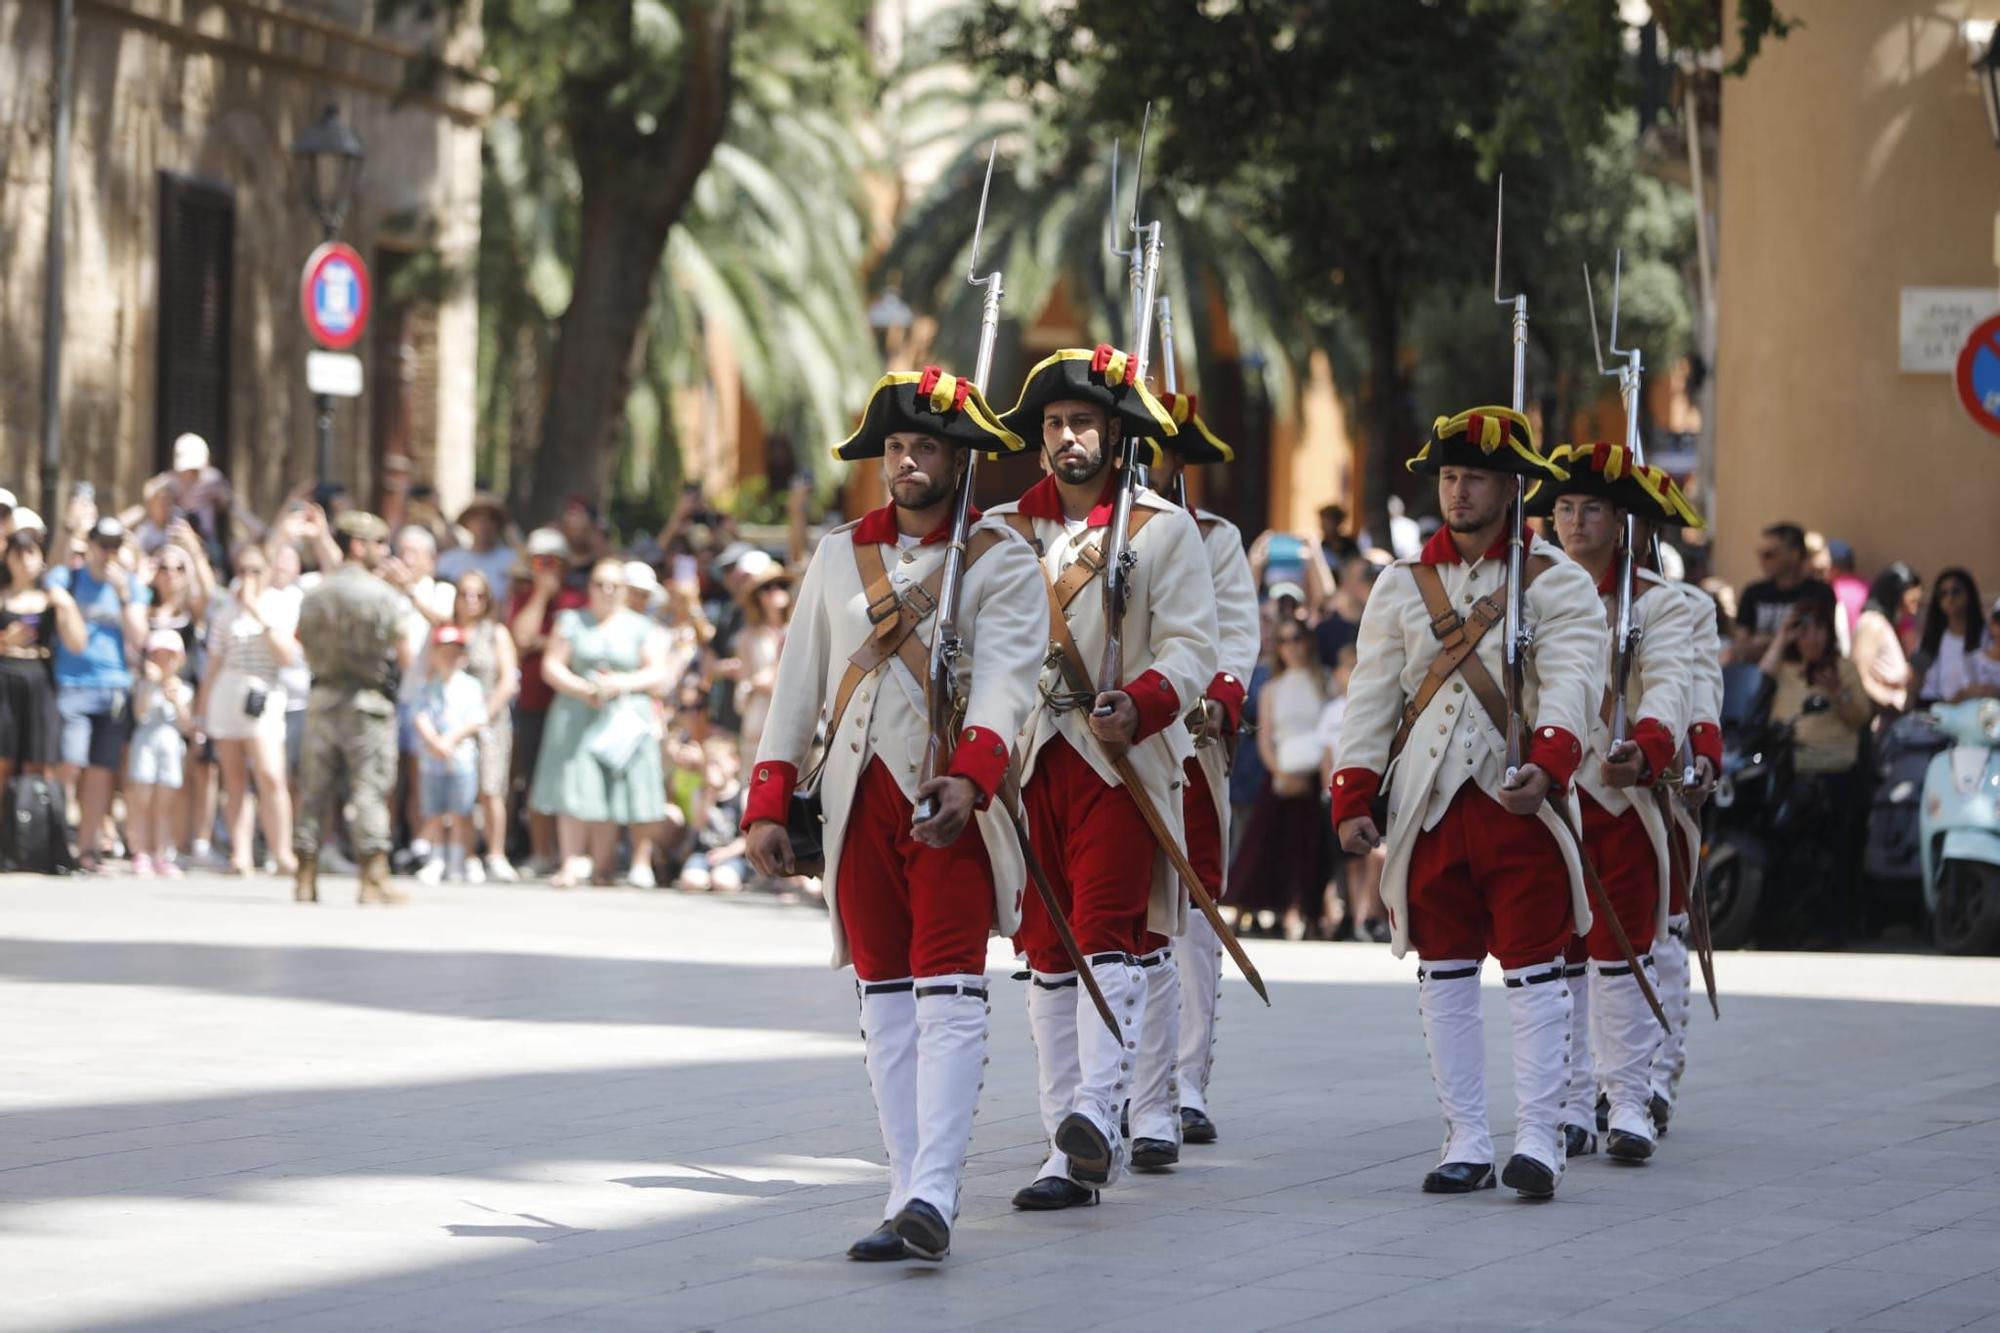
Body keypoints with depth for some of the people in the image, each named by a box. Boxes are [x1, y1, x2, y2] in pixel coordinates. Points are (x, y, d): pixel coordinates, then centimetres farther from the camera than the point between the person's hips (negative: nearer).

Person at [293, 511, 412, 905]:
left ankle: (306, 879, 10)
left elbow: (306, 649, 14)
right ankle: (374, 881, -5)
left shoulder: (314, 595, 8)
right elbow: (404, 657, -8)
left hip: (322, 697, 5)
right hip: (368, 700, -5)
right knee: (370, 790, -3)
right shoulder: (381, 595, -9)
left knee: (314, 790, 8)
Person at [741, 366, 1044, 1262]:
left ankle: (932, 1199, -21)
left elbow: (1005, 680, -15)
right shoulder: (839, 556, 14)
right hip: (858, 800, 5)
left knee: (948, 997, -12)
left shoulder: (1000, 561, 0)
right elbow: (797, 682, 13)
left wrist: (969, 775, -32)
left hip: (951, 798, -5)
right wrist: (768, 804, 5)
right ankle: (909, 1198, 7)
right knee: (883, 1002, 5)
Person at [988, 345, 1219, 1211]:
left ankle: (1097, 1114, -31)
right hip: (1029, 760, 4)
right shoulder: (1002, 531, 14)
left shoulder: (1164, 530, 4)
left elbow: (1191, 647, -5)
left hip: (1123, 761, -4)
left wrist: (1138, 706, -24)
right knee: (1048, 954, 4)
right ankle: (1074, 1159, 8)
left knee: (1106, 936, -18)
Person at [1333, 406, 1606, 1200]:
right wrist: (1352, 800, -2)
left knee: (1535, 976, -4)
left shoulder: (1556, 584, 2)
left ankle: (1536, 1141, -4)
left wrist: (1545, 767, -30)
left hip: (1523, 805, -3)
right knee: (1445, 978, 5)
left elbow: (1571, 686, -12)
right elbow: (1370, 697, 9)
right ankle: (1465, 1141, 10)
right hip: (1429, 807, 3)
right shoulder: (1400, 587, 12)